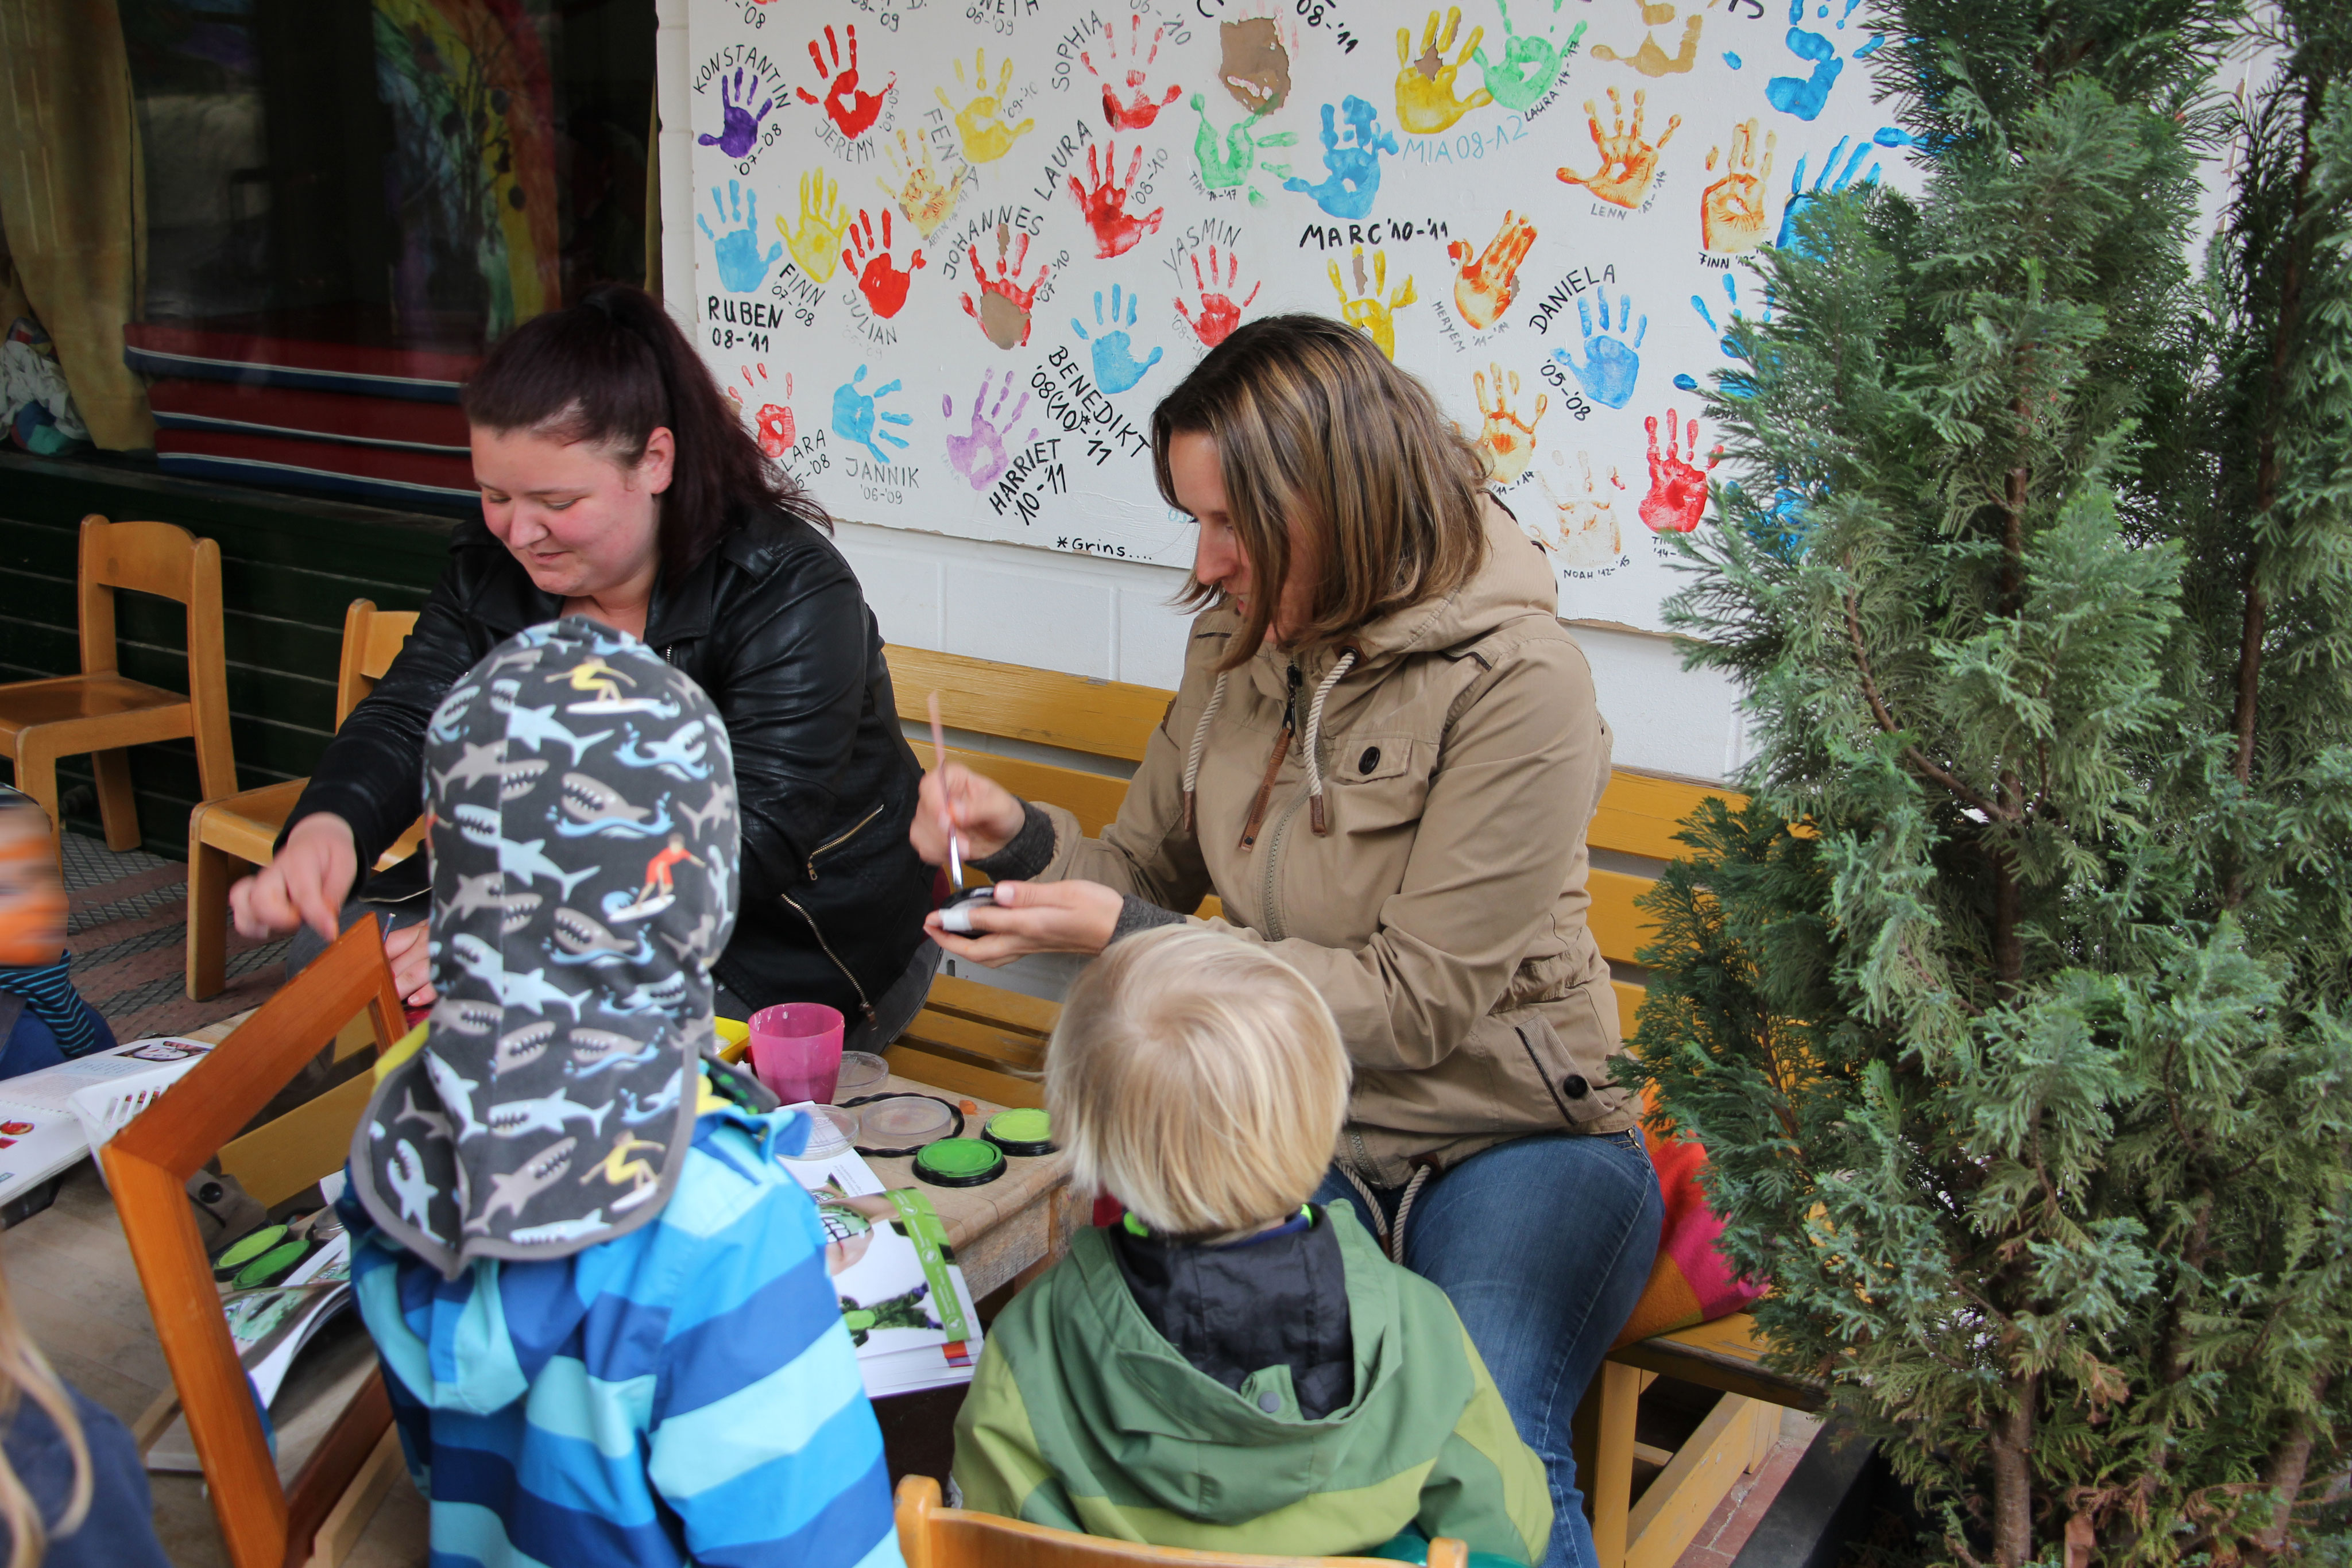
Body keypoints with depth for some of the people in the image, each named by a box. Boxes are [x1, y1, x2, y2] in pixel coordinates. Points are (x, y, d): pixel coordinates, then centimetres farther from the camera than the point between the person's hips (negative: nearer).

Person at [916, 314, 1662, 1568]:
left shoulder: (1516, 679, -17)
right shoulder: (1238, 642, 4)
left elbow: (1415, 1002, -18)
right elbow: (1154, 868, 16)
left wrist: (1127, 937, -20)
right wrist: (1024, 839, -6)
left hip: (1510, 1137, -4)